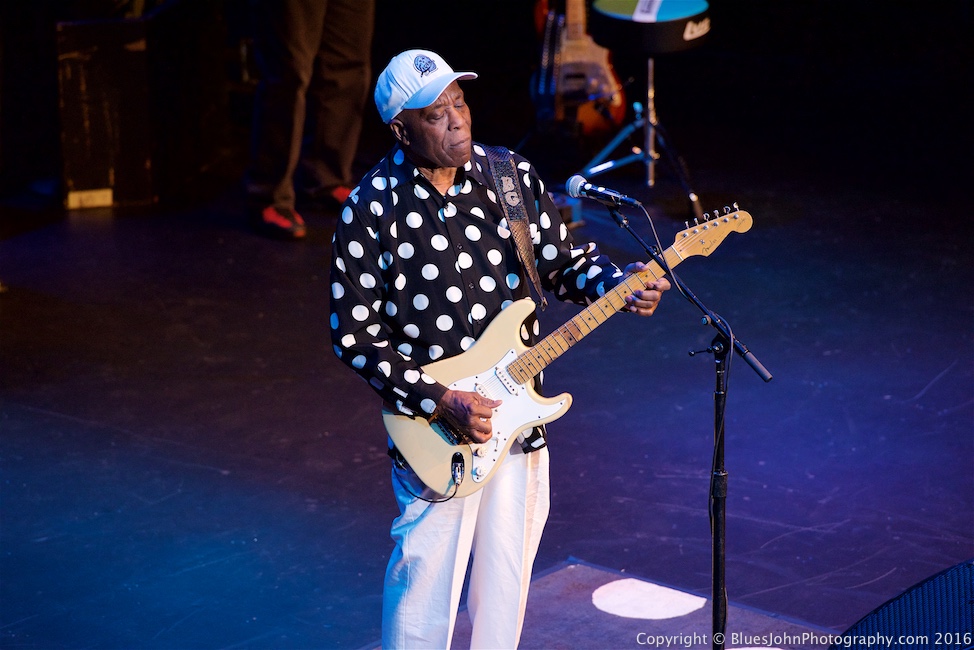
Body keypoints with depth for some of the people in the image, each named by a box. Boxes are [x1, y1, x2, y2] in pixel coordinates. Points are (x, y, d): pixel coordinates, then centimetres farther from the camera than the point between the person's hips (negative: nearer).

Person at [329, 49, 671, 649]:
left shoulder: (513, 177, -2)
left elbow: (564, 262, 9)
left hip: (515, 413, 4)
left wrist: (620, 286, -12)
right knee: (427, 580, 2)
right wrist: (441, 401, -18)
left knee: (505, 574, 16)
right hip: (432, 427, -4)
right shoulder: (371, 210, -15)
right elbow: (355, 337, -12)